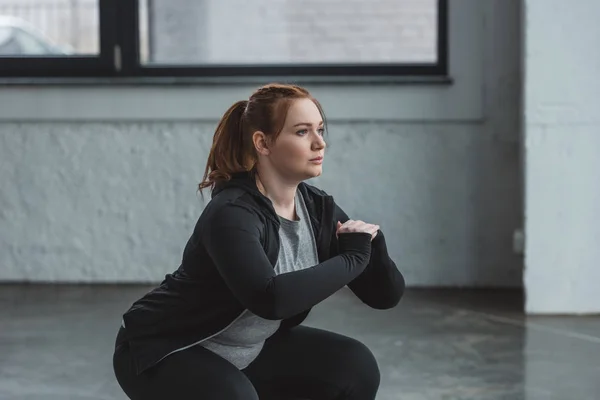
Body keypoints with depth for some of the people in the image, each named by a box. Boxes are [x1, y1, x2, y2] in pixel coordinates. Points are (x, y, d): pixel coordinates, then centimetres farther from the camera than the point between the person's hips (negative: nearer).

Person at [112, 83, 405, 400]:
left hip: (246, 349, 8)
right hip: (162, 352, -8)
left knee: (353, 369, -7)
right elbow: (269, 298, -46)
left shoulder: (318, 210, -7)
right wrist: (352, 258, -34)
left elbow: (387, 294, -5)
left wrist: (370, 243, -25)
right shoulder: (231, 214, -29)